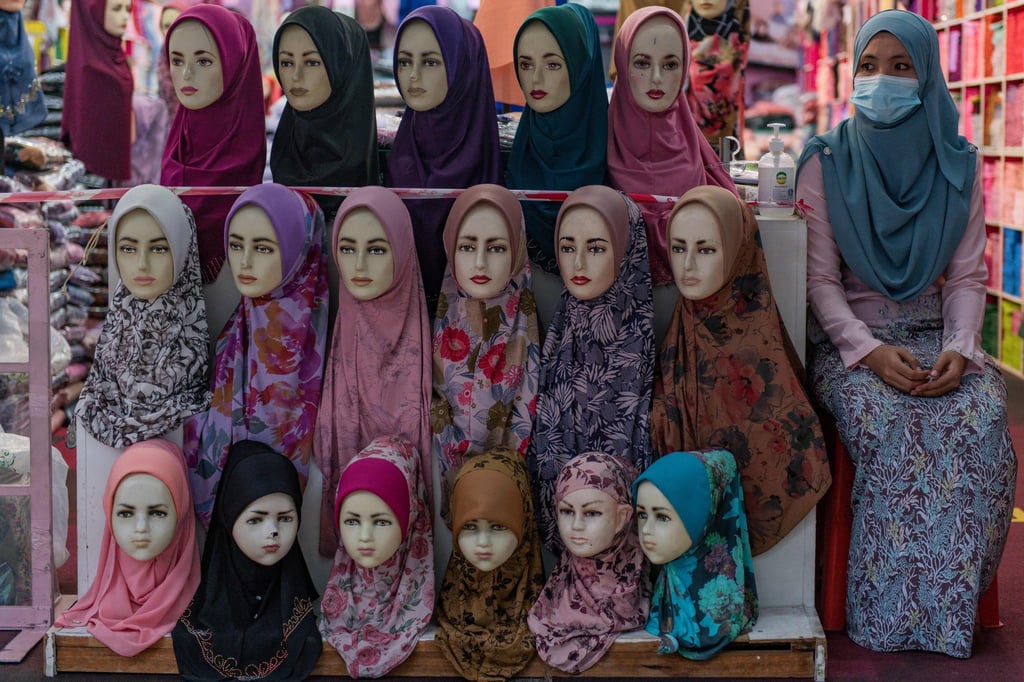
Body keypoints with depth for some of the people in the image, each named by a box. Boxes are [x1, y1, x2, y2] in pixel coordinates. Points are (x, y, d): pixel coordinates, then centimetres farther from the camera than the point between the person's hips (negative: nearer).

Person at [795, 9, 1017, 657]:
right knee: (889, 424, -32)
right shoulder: (827, 161, 0)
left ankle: (950, 606, -16)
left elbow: (967, 277, 5)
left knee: (982, 419, -28)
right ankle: (889, 616, -20)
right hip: (850, 337, -2)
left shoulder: (957, 165, 7)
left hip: (933, 334, 2)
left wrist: (960, 348, -15)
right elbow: (820, 277, -4)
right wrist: (871, 351, -20)